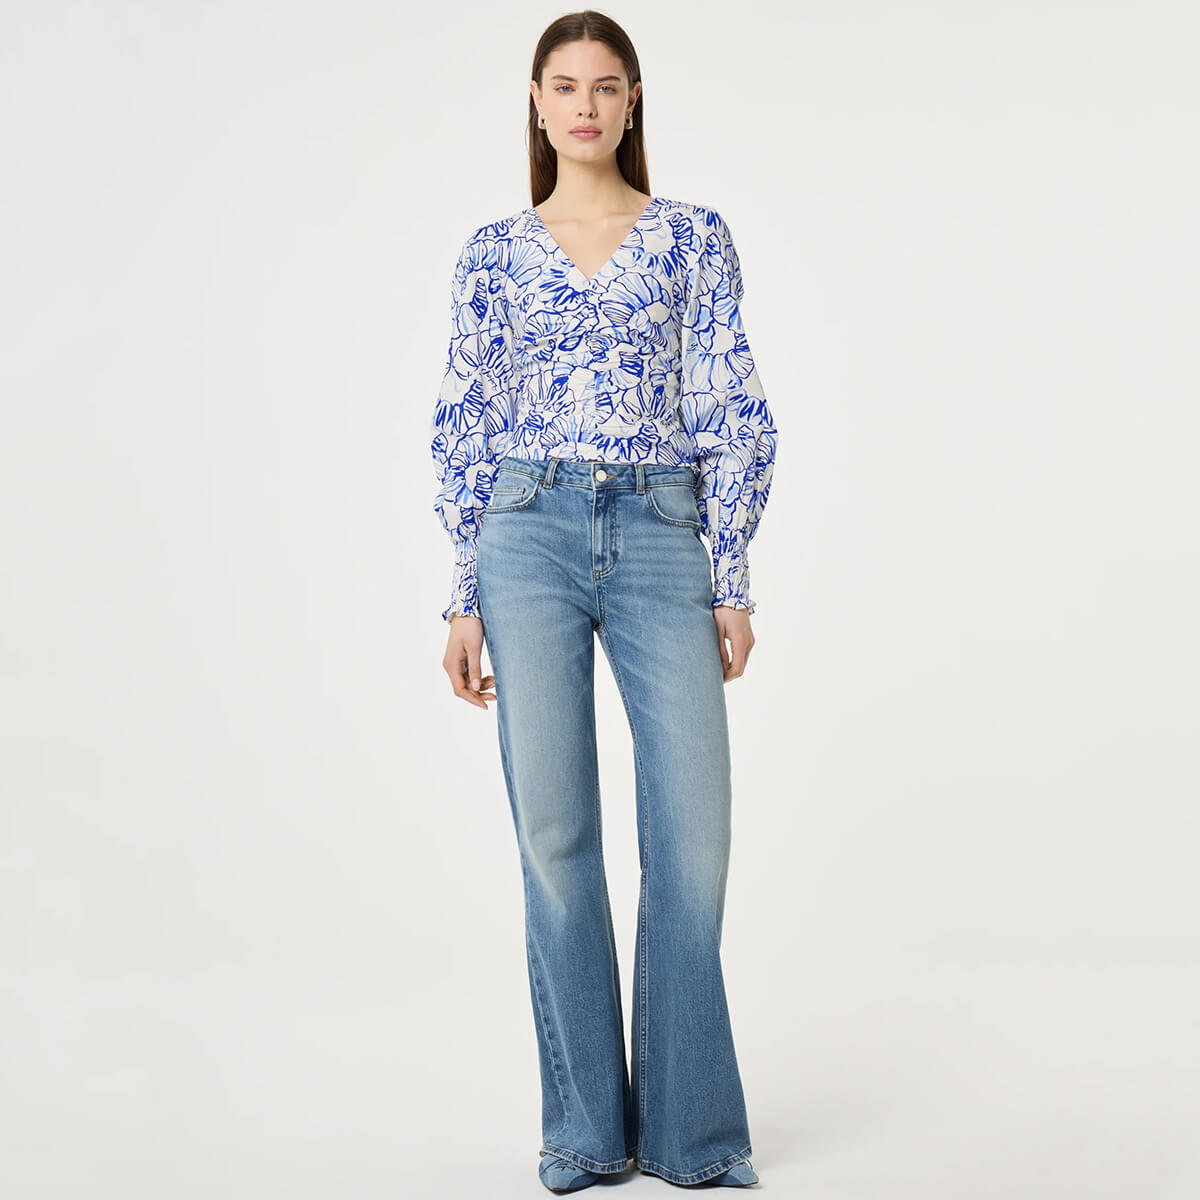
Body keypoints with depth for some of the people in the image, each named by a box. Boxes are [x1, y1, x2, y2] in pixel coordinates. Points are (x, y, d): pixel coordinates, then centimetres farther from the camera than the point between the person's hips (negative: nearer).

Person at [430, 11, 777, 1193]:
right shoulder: (493, 253, 10)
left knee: (694, 828, -4)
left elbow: (732, 416, 4)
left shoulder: (695, 239, 8)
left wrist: (732, 582, -2)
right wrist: (463, 597, 3)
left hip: (662, 536, 0)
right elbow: (465, 427, 8)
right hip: (529, 534, 0)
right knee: (555, 832, 0)